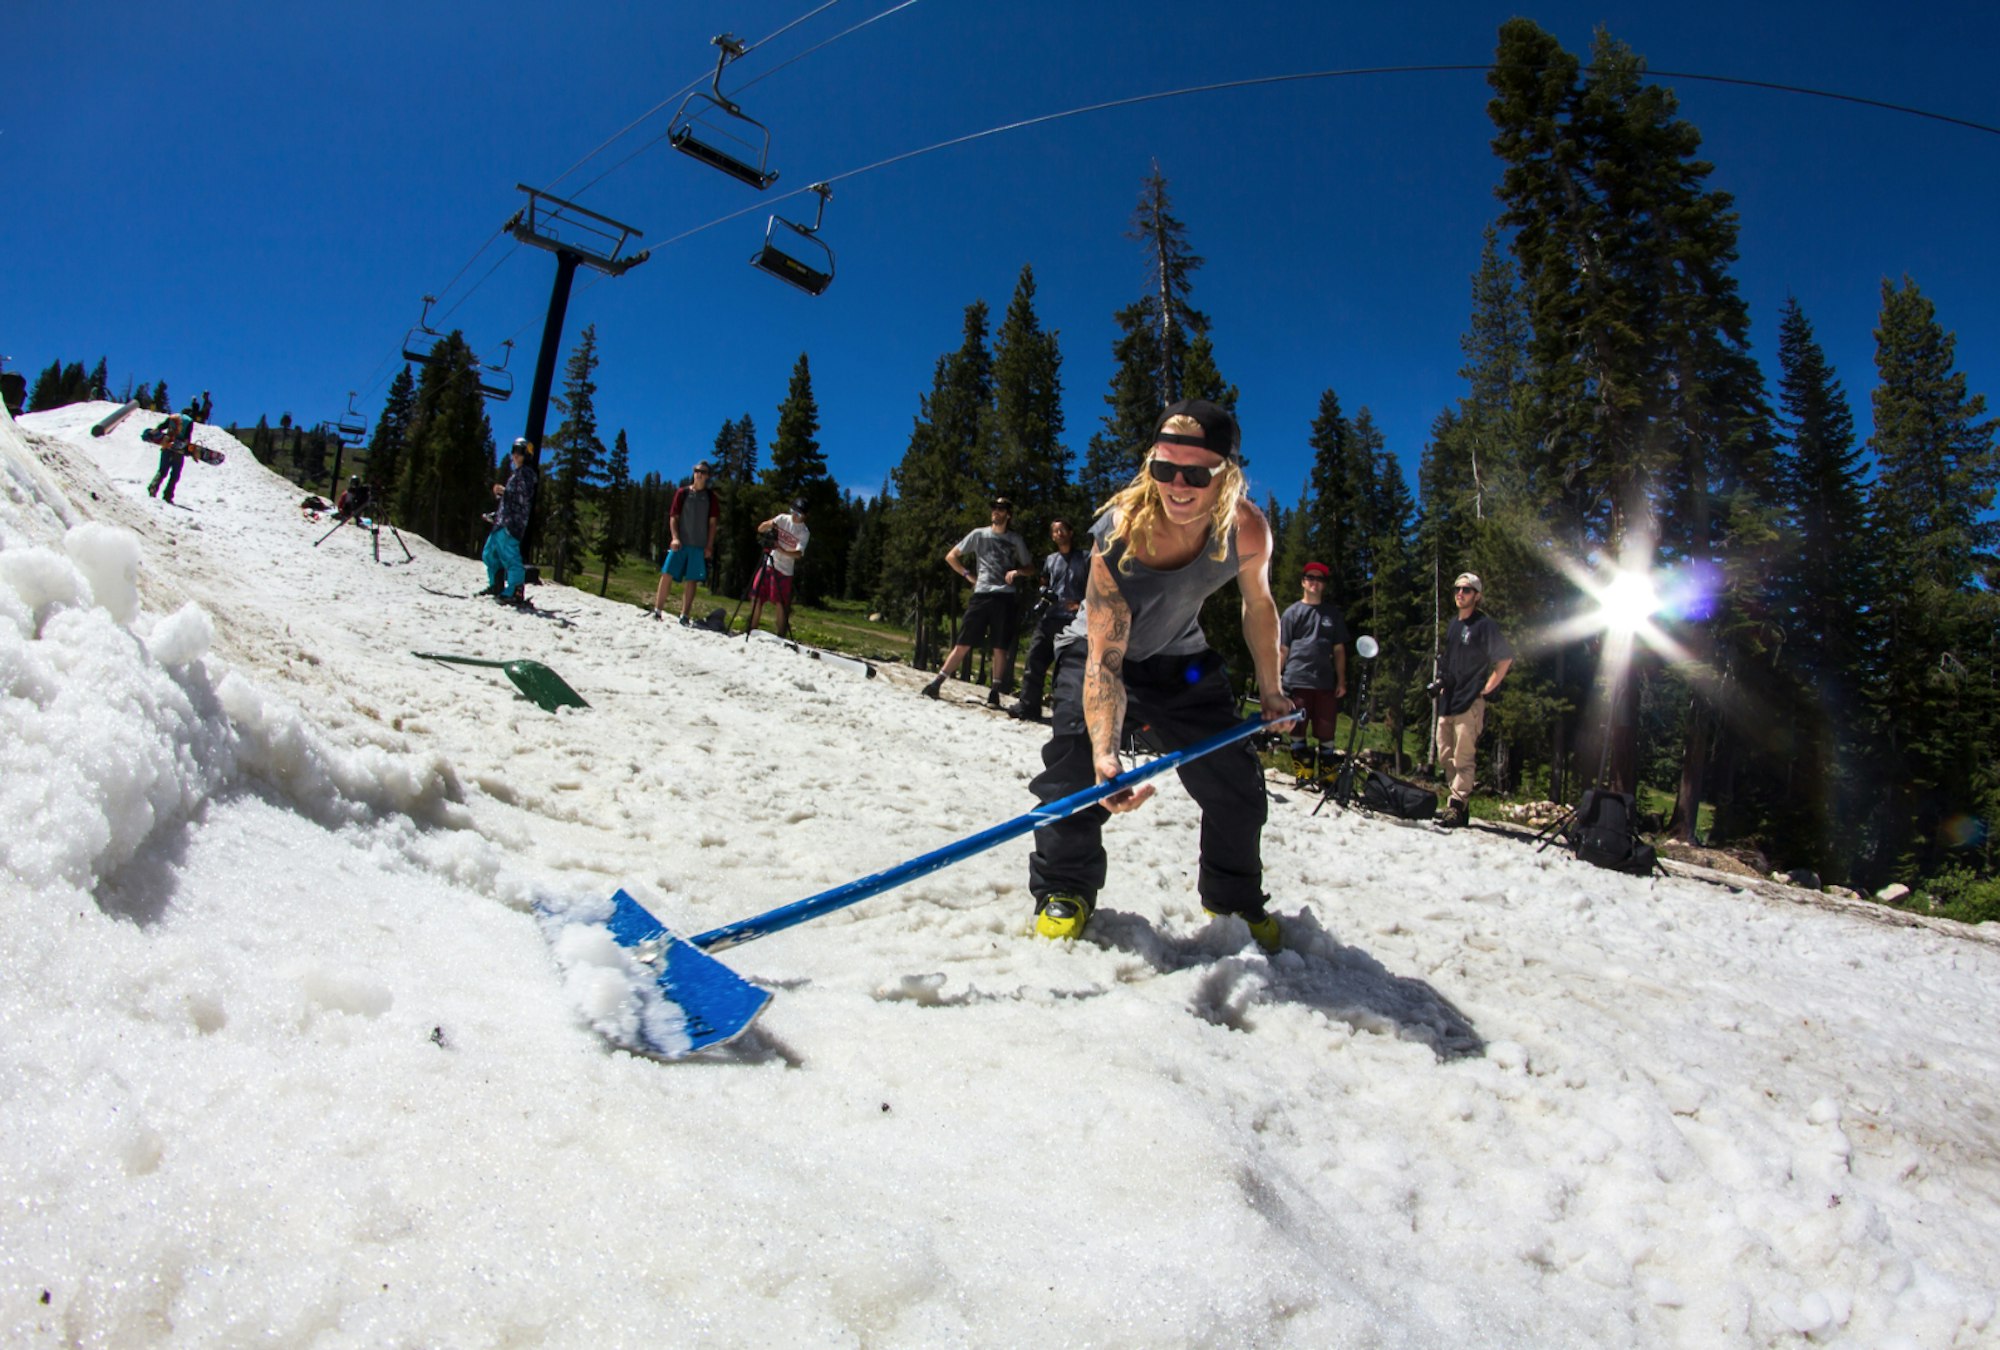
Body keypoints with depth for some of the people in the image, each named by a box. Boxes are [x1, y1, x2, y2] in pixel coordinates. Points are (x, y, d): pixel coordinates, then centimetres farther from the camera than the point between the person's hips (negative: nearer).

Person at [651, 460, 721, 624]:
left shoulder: (711, 497, 8)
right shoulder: (682, 493, 8)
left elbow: (712, 523, 6)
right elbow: (673, 517, 6)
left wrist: (709, 546, -2)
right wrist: (675, 537, -8)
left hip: (699, 546, 0)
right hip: (679, 543, 0)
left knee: (691, 580, -2)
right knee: (667, 575, -7)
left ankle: (684, 616, 1)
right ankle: (657, 610, 0)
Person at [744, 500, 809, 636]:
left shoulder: (804, 532, -5)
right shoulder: (782, 518, 4)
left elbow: (798, 553, -17)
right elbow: (760, 529, -1)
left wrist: (782, 550, -34)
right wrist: (769, 524, -23)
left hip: (784, 570, -4)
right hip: (768, 564, 4)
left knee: (781, 604, -6)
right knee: (756, 597, 2)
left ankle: (780, 636, 0)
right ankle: (751, 630, 13)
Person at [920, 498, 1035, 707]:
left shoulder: (1016, 540, 12)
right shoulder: (979, 534, 9)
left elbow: (1031, 569, 16)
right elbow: (951, 556, 12)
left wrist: (1018, 571, -5)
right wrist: (969, 575, 3)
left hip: (1004, 597, 1)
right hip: (981, 595, 0)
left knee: (1000, 648, -1)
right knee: (963, 644, -3)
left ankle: (995, 692, 6)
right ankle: (937, 682, 1)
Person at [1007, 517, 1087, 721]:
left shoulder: (1084, 559, 5)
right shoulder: (1050, 560, 20)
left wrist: (1082, 605, -15)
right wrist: (1044, 592, 10)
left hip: (1072, 620, -5)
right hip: (1049, 618, 5)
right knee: (1035, 660, -1)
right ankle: (1028, 706, 5)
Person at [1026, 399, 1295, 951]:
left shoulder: (1248, 531, -25)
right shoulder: (1119, 536, -37)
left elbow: (1258, 606, -2)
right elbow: (1103, 662, -40)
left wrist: (1270, 690, 6)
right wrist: (1104, 754, -54)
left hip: (1182, 659, 4)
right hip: (1099, 653, -3)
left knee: (1236, 787, 4)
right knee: (1074, 768, -23)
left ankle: (1235, 898, 28)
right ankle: (1064, 890, 1)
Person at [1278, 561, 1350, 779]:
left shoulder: (1333, 613, 15)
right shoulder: (1292, 612, 9)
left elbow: (1339, 649, 15)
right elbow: (1282, 649, 7)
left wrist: (1341, 681, 9)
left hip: (1325, 681, 1)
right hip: (1297, 679, -1)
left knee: (1326, 728, 2)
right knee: (1297, 726, 2)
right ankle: (1304, 771, 11)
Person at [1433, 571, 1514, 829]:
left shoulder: (1485, 625, -7)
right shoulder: (1452, 625, 17)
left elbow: (1505, 660, -8)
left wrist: (1485, 690, -9)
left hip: (1470, 702, -8)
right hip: (1447, 701, 8)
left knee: (1462, 758, -8)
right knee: (1445, 756, 12)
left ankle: (1457, 809, -4)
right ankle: (1461, 803, 22)